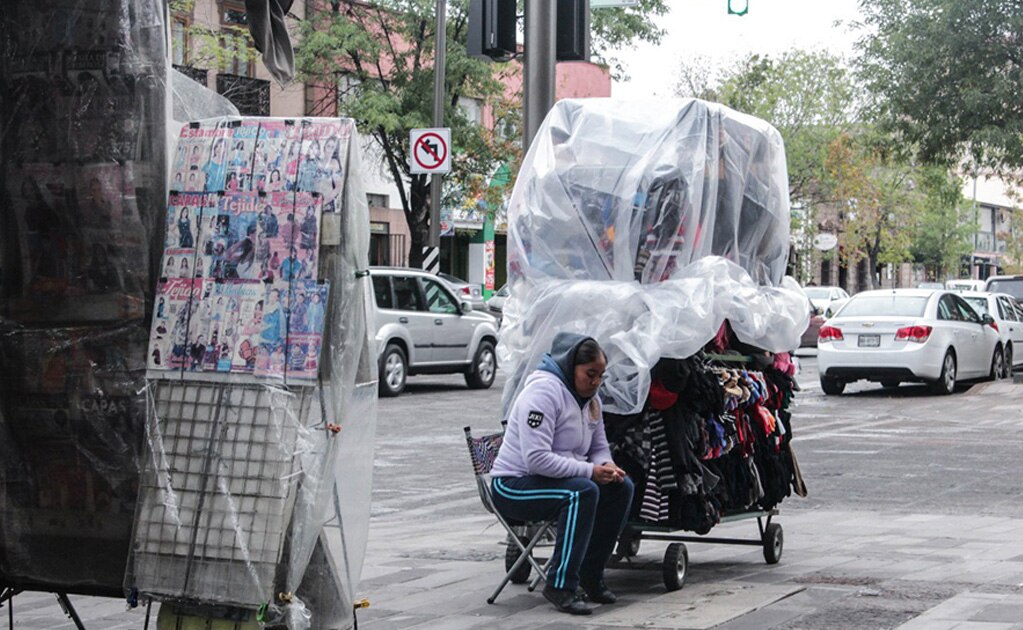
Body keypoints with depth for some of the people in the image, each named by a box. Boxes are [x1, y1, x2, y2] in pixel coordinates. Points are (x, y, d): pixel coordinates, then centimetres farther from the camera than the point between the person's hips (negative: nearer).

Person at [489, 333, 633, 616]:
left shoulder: (590, 398, 10)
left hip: (556, 479, 9)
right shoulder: (544, 391, -20)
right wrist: (590, 471, -27)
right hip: (513, 486, -9)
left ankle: (590, 575, 1)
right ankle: (560, 586, -28)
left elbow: (599, 447, 18)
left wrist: (607, 466, -7)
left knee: (622, 487, -7)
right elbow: (537, 459, -28)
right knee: (583, 491, -33)